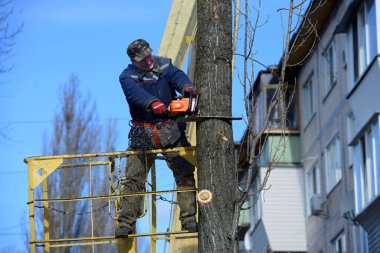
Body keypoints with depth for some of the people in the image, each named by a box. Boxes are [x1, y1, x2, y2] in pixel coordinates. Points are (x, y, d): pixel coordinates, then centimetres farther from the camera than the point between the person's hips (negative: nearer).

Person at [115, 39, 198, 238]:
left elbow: (177, 76, -16)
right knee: (133, 178, -3)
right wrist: (153, 103, -47)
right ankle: (126, 222, 0)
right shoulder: (127, 77, -5)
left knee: (185, 174, -3)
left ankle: (188, 219, 0)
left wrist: (186, 87, -41)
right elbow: (135, 92, -26)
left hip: (171, 131, 1)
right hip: (143, 135, -1)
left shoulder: (164, 65, 3)